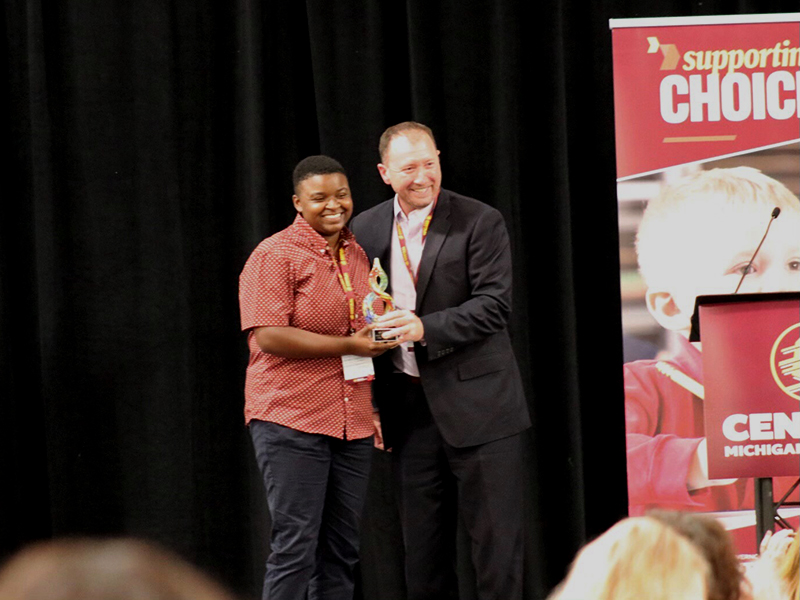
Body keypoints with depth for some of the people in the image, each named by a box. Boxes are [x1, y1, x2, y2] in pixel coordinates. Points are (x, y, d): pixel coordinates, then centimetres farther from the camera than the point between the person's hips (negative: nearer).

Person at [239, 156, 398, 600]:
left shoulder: (357, 255, 15)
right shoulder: (275, 256, -7)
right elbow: (268, 335, -17)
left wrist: (371, 406, 18)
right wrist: (349, 346, -17)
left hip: (351, 423, 7)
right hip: (291, 420, -7)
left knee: (342, 547, 8)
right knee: (295, 545, -9)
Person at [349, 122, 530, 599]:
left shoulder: (480, 222, -5)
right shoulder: (366, 229, 8)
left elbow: (494, 305, -12)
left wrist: (426, 328, -24)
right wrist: (368, 403, 9)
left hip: (476, 404, -4)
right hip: (409, 409, 4)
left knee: (496, 539, -3)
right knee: (423, 545, 11)